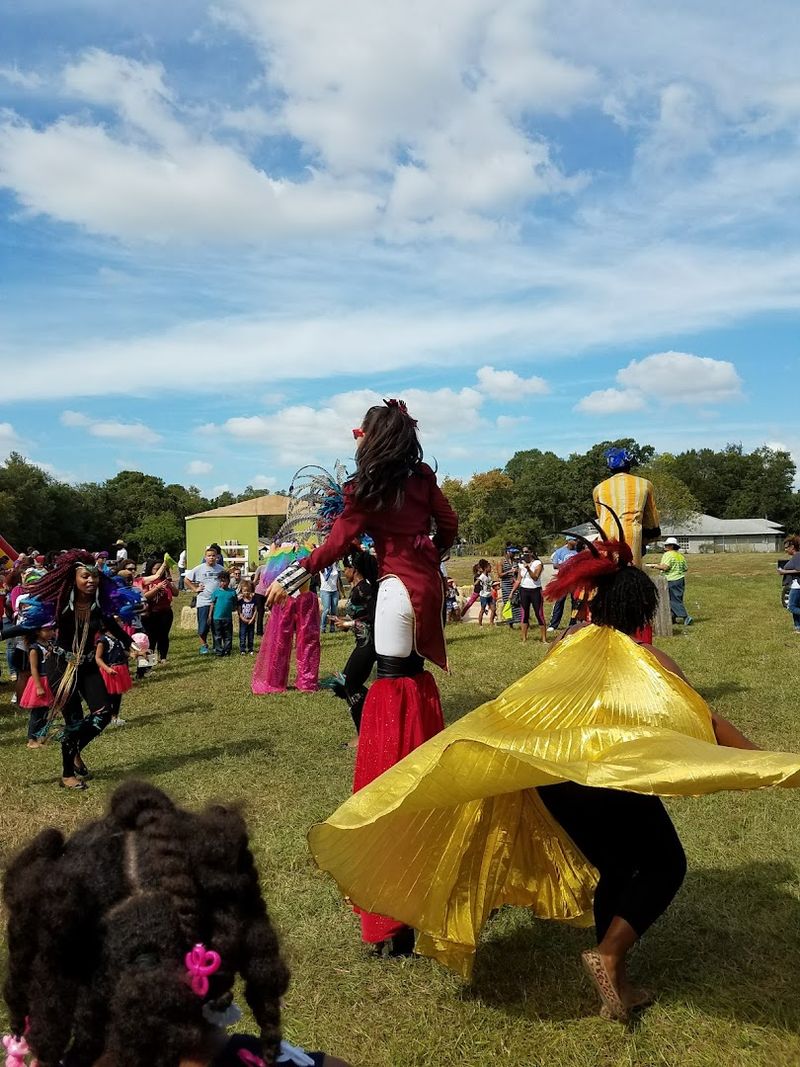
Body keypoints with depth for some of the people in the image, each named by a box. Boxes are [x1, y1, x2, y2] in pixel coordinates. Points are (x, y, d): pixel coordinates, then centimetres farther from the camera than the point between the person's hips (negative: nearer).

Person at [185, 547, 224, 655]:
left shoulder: (221, 569, 3)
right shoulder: (199, 569, -3)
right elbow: (186, 579, 5)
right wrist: (195, 589, -1)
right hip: (204, 602, -2)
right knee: (203, 626, -1)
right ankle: (203, 645, 16)